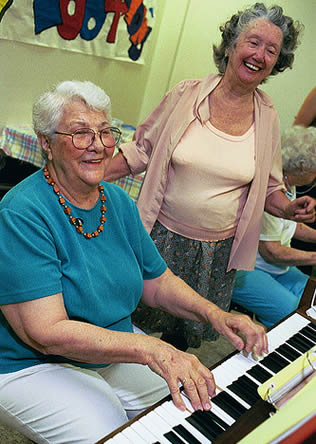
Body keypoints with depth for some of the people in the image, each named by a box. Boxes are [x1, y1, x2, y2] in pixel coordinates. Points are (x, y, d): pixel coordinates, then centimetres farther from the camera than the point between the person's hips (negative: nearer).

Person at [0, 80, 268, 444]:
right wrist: (150, 349, -37)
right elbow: (48, 333, -28)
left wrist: (213, 313, -12)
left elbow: (156, 281, 6)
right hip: (33, 368, -6)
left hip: (113, 352, 7)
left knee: (198, 401, -1)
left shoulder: (119, 202, 0)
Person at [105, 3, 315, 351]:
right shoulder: (186, 94, -7)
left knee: (185, 335, 14)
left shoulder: (267, 118, 0)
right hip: (163, 236, -1)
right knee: (135, 315, 13)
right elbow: (142, 150, 0)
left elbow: (269, 186, 9)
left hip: (216, 251, 2)